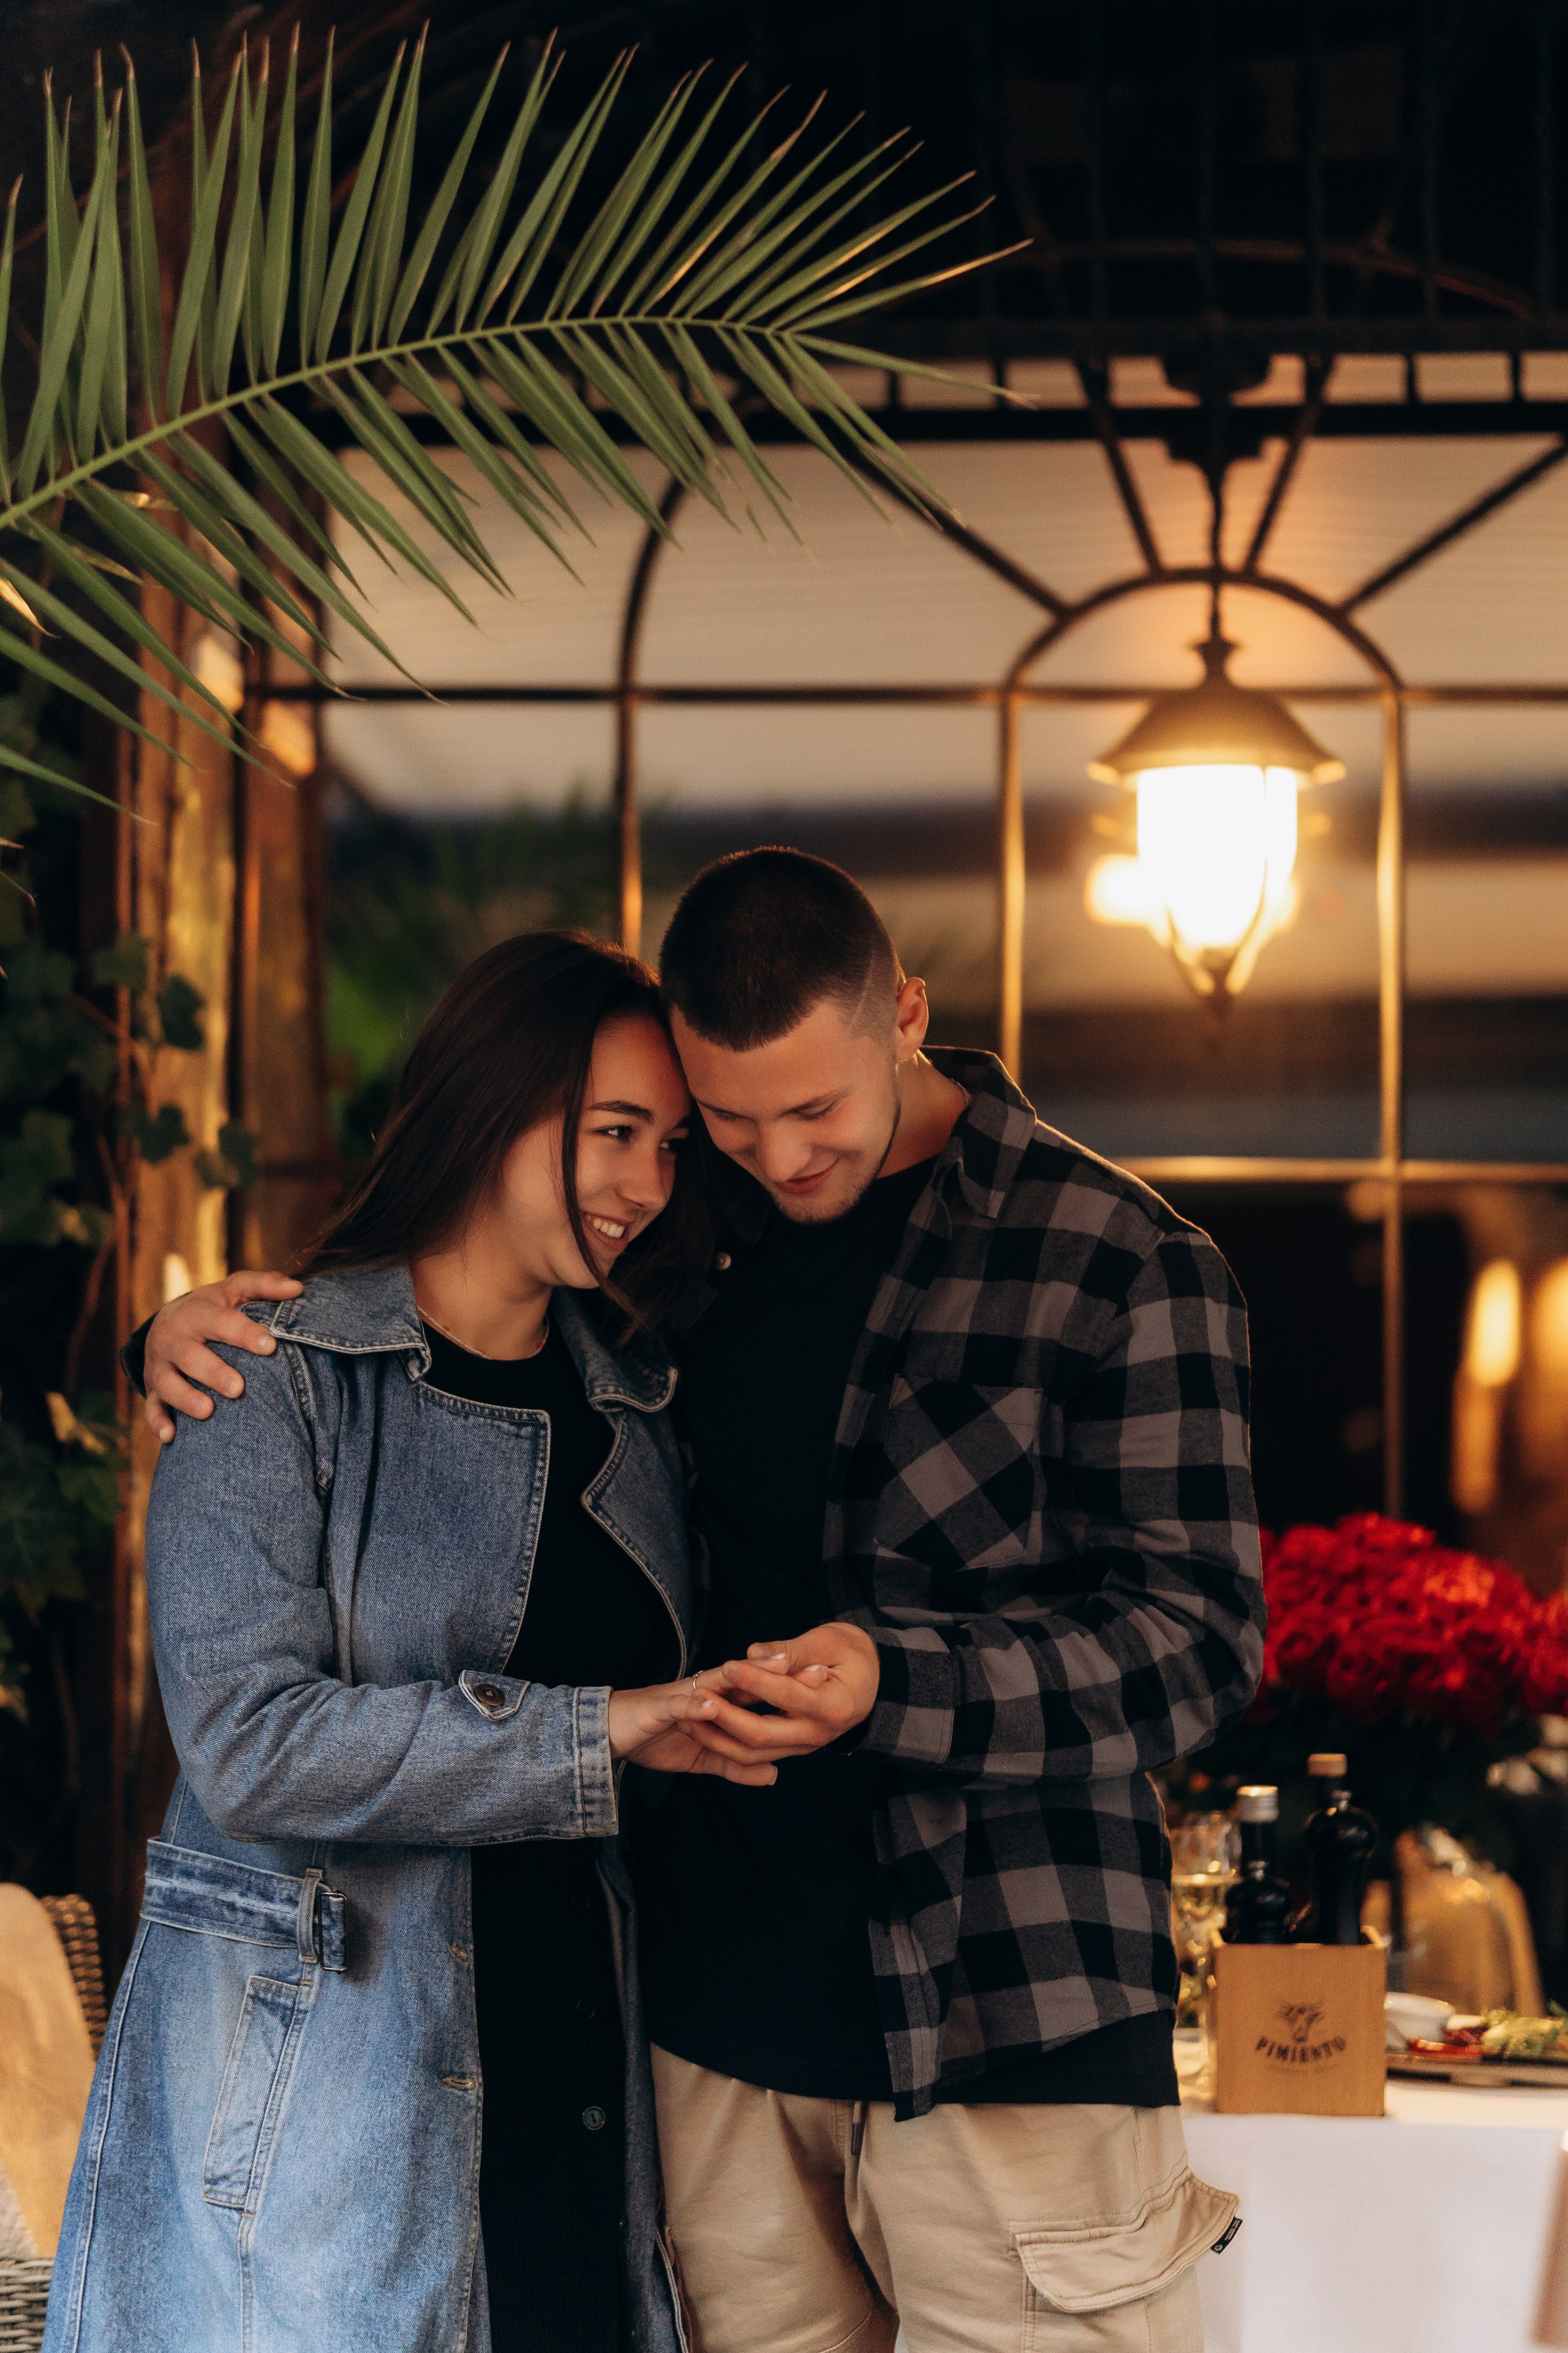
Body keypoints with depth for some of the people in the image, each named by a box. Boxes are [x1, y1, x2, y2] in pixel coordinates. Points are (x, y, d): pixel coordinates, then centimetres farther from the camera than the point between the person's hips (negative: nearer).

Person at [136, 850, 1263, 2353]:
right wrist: (208, 1326, 4)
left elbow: (1199, 1639, -8)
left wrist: (897, 1683, -23)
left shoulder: (1119, 1266, -5)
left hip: (1005, 2027, -4)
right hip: (723, 2013, 4)